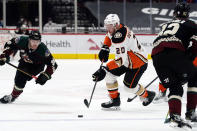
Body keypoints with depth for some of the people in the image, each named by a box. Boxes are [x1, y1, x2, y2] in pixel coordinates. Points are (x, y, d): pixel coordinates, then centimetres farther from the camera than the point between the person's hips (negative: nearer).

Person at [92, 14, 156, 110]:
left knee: (129, 86, -14)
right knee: (109, 73, -2)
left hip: (139, 62, -10)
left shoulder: (120, 37, -33)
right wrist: (105, 48, 5)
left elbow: (121, 59, -38)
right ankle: (115, 100, 5)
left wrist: (103, 71, -40)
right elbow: (109, 35, 23)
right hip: (127, 59, 10)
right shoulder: (115, 29, -4)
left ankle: (147, 95, 16)